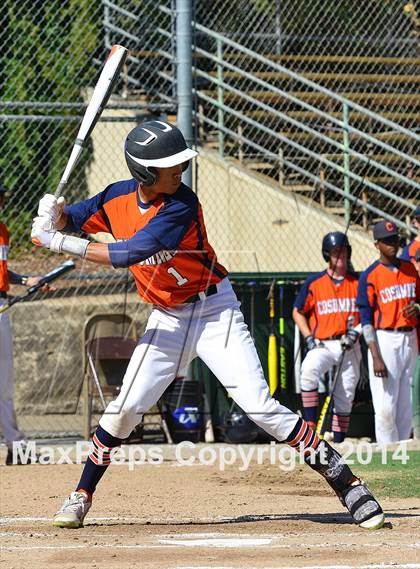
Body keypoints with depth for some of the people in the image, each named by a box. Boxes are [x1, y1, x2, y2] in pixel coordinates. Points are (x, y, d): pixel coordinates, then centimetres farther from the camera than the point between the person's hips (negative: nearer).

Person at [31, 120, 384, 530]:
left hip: (214, 312, -5)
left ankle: (345, 482, -13)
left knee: (258, 406, -15)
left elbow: (127, 255, -29)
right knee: (125, 408, -2)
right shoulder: (118, 198, -5)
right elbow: (70, 220, 9)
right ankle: (82, 496, 15)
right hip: (167, 319, 5)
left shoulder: (181, 206, -24)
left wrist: (60, 243, -26)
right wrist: (53, 216, -16)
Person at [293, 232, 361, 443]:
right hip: (322, 345, -2)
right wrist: (309, 338, -3)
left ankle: (338, 443, 12)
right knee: (309, 369, -33)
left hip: (349, 348, 2)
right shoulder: (314, 283, 4)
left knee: (345, 399, 3)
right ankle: (310, 426, -31)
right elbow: (298, 312, 10)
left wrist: (357, 330, -10)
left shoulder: (358, 282, 7)